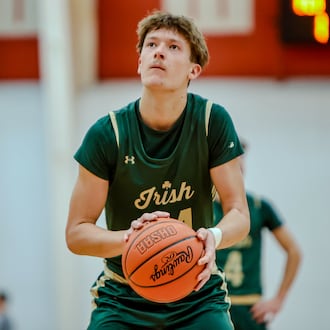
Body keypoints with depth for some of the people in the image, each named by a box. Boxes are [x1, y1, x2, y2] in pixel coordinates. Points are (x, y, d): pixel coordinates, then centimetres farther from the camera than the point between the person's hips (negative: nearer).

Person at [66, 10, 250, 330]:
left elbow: (239, 214, -7)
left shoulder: (213, 121, -9)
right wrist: (129, 238, -29)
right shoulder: (107, 133, -12)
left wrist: (215, 237, -30)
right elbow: (76, 233, -10)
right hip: (124, 299, -1)